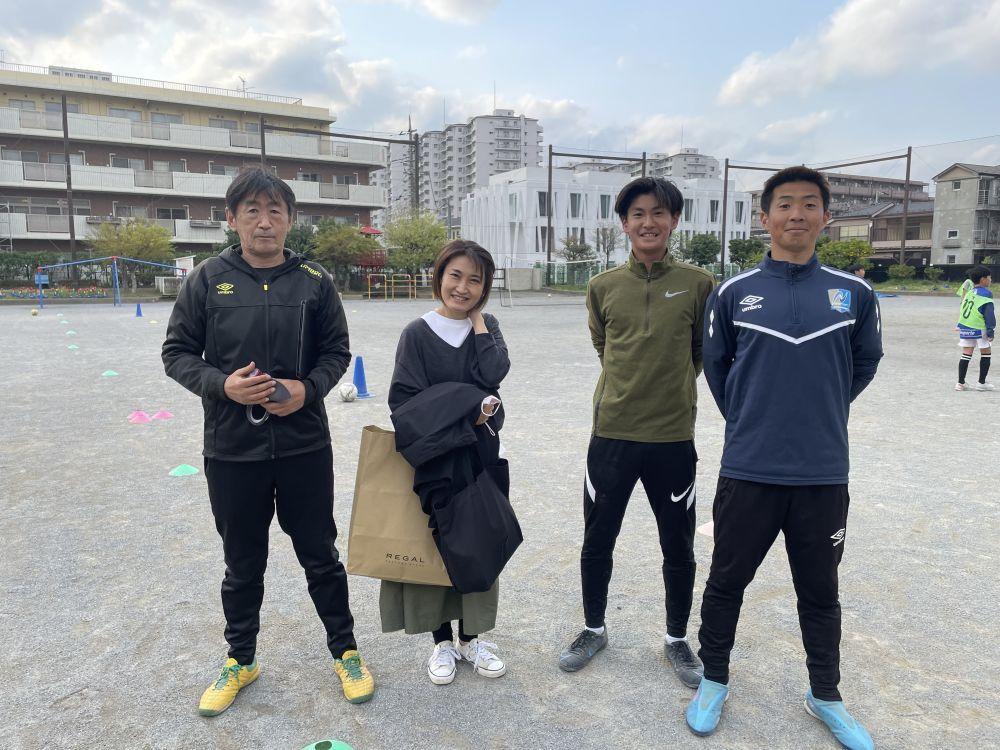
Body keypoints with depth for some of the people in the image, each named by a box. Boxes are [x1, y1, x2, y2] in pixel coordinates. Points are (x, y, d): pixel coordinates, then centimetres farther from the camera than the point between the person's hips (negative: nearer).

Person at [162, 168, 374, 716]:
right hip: (231, 449, 1)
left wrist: (308, 388, -14)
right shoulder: (208, 280, -2)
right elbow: (177, 352, 3)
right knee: (242, 563, 17)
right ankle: (240, 659, 39)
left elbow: (337, 352, 5)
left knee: (320, 556, 13)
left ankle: (344, 651, 34)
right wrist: (221, 384, -16)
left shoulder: (314, 281, -1)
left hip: (305, 445, 0)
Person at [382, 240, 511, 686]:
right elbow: (404, 401, -10)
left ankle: (471, 638, 29)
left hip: (481, 455, 3)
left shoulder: (487, 328, 5)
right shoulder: (418, 333, -6)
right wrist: (465, 414, -16)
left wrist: (477, 318, -8)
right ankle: (442, 642, 25)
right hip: (432, 457, -3)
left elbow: (494, 374, -13)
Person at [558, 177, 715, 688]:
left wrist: (671, 388, 10)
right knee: (597, 541, 12)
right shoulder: (603, 287, 1)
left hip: (673, 438, -1)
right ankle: (594, 630, 36)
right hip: (612, 433, 1)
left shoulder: (698, 284, -3)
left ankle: (677, 640, 36)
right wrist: (632, 387, 10)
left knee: (678, 548, 13)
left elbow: (703, 352, 9)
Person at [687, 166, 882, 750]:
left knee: (820, 591, 17)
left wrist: (823, 412, 13)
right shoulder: (734, 293, -3)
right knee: (727, 581, 12)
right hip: (748, 469, -1)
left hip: (825, 473, 1)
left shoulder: (854, 293, 0)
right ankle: (715, 680, 34)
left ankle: (826, 696, 38)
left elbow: (865, 362, 15)